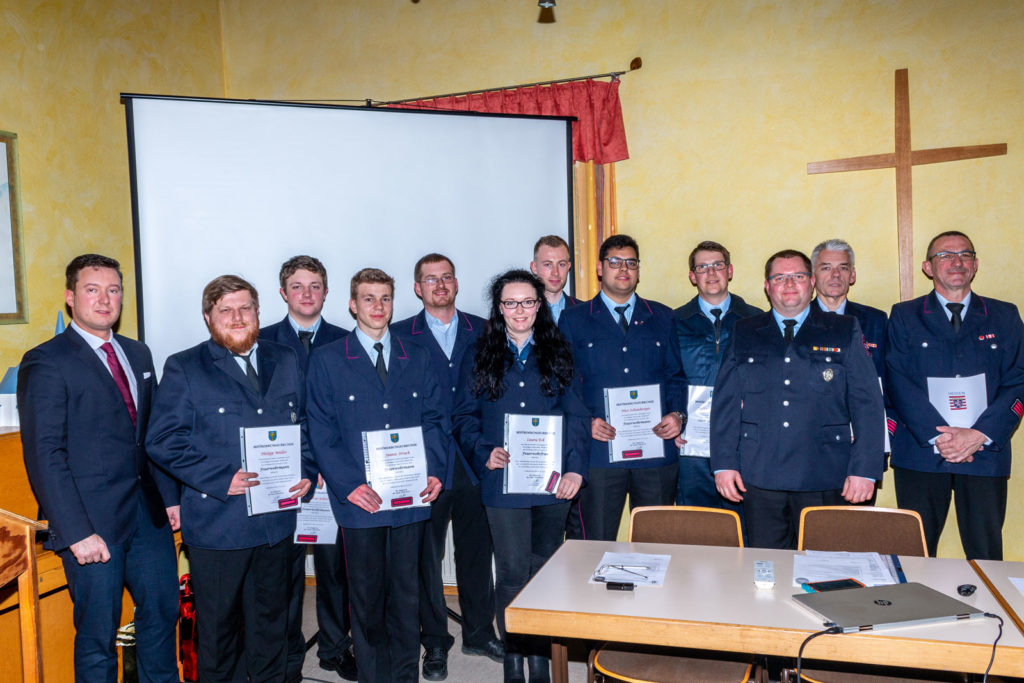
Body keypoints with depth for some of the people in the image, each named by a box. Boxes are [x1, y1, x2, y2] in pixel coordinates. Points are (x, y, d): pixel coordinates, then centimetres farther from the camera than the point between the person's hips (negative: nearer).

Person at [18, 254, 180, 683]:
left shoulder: (138, 354, 11)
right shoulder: (45, 362, -9)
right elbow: (44, 455, -14)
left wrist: (170, 496, 8)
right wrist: (76, 532, -18)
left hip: (148, 513, 6)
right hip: (93, 522, -6)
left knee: (162, 610, 16)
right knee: (97, 635, 7)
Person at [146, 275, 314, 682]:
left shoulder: (286, 362, 8)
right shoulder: (183, 368, -5)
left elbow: (305, 424, 13)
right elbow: (162, 440, -11)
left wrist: (306, 472, -3)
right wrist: (220, 479, -20)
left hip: (276, 521, 4)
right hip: (216, 523, -4)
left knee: (270, 618, 19)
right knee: (218, 625, 11)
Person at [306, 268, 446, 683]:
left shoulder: (416, 359, 10)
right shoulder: (327, 361, 1)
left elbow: (433, 419, 10)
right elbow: (322, 433, -3)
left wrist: (434, 472, -4)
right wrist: (348, 485, -13)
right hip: (360, 501, -2)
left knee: (406, 592, 12)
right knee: (367, 596, 8)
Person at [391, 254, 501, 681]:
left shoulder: (482, 332, 7)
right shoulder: (399, 337, 1)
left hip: (475, 463, 2)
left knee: (476, 549, 13)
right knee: (427, 554, 8)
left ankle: (479, 631, 32)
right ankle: (435, 642, 25)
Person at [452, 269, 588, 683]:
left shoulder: (557, 354, 8)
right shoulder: (480, 358, 8)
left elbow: (576, 415, 4)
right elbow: (465, 418, 6)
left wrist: (575, 467, -7)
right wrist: (484, 453, -11)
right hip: (503, 480, -1)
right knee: (513, 572, 2)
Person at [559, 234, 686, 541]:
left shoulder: (663, 318, 13)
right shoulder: (573, 319, 7)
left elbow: (678, 375, 14)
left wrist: (677, 414, -3)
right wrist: (585, 421, -10)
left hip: (656, 450, 2)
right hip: (599, 450, -2)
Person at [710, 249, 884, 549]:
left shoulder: (845, 331, 8)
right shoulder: (744, 333, 11)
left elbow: (867, 403, 3)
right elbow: (725, 401, 8)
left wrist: (864, 469, -5)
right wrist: (724, 463, 0)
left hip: (823, 480, -1)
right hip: (759, 477, 1)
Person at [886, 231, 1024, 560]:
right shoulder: (904, 316, 6)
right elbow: (899, 383, -3)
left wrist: (979, 434, -11)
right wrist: (938, 436, -13)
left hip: (986, 452, 1)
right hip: (920, 451, -1)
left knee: (986, 555, 5)